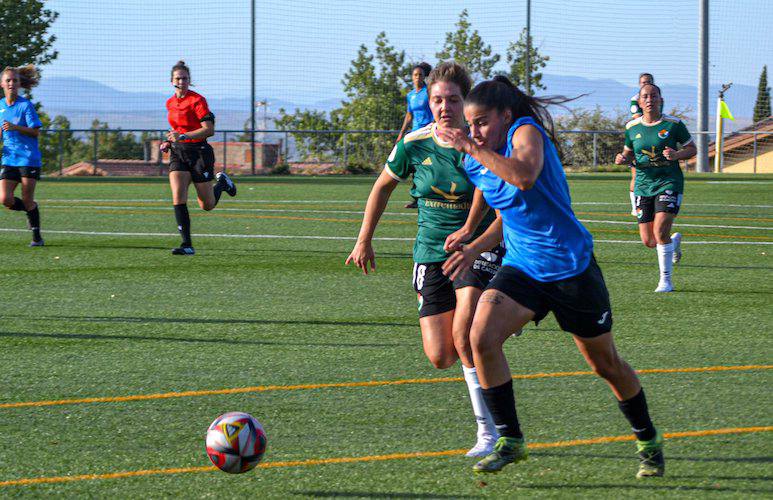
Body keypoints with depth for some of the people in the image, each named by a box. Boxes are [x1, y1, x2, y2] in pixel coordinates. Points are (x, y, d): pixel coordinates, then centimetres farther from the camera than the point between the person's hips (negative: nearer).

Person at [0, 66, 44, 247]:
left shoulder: (26, 105, -7)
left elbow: (35, 131, -11)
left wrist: (15, 128, -23)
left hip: (29, 159, -5)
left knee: (27, 201, -4)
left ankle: (37, 237, 11)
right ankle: (31, 210, 22)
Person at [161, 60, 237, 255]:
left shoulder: (197, 100, -13)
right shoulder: (170, 103, 9)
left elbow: (209, 130, -20)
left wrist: (182, 136, -27)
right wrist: (169, 142, 8)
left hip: (199, 153, -5)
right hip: (178, 153, 5)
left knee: (207, 205, 6)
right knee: (178, 199, -14)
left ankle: (222, 182, 38)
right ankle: (187, 245, -13)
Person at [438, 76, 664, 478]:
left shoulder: (527, 131, -16)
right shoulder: (476, 165, 4)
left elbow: (525, 176, -39)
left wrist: (472, 148, -34)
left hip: (571, 266, -5)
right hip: (521, 268, 6)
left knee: (607, 365, 8)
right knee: (481, 337, -20)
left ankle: (648, 442, 30)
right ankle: (509, 441, -10)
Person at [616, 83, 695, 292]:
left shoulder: (674, 124, -4)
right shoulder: (632, 127, 5)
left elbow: (692, 149, 4)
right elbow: (629, 152, 19)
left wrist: (676, 155, -17)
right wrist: (623, 158, -5)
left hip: (669, 182, -4)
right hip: (643, 185, 4)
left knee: (660, 232, -19)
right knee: (648, 241, 2)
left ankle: (666, 280, -5)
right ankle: (674, 241, 38)